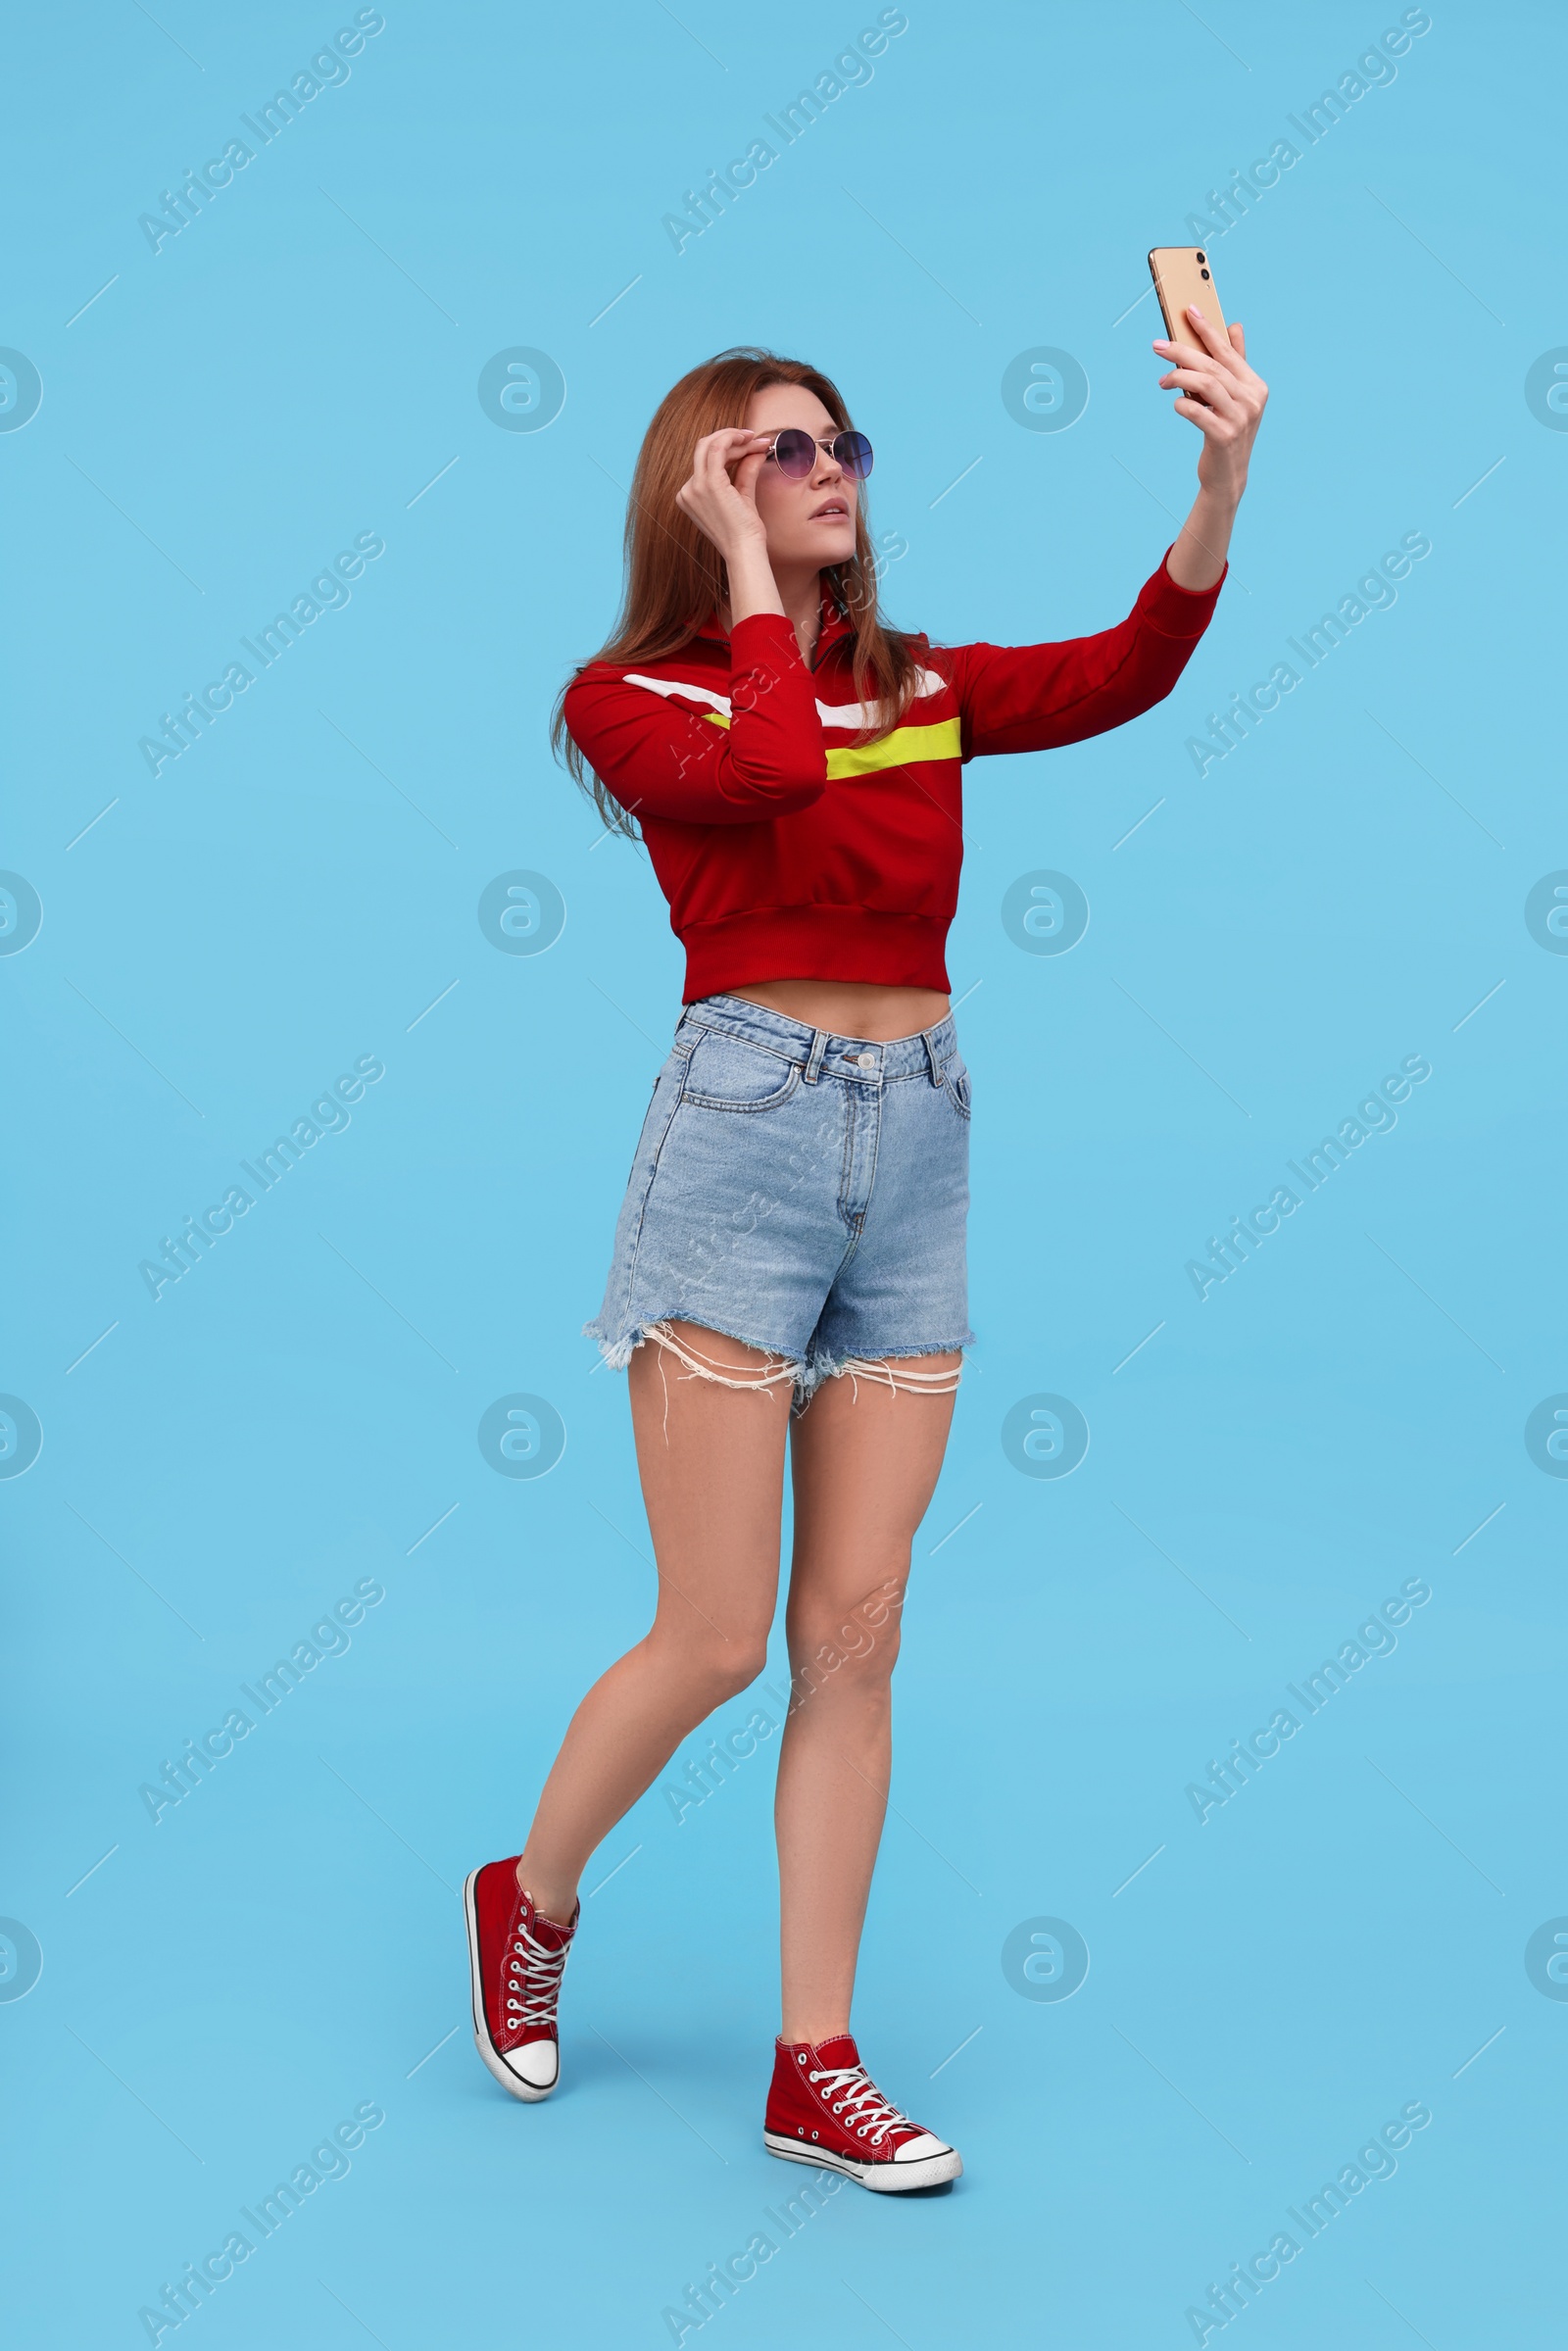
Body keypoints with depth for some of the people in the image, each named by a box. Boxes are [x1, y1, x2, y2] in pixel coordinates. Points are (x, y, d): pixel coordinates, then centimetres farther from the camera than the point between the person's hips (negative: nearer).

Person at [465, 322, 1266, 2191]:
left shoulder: (922, 688, 14)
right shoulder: (629, 697, 1)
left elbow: (1122, 673, -4)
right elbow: (767, 762, -20)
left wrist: (1222, 487, -19)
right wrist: (746, 565, -6)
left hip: (919, 1150, 5)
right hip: (743, 1136, -5)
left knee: (852, 1635, 5)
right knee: (716, 1635, -3)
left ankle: (814, 2066, 13)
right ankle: (529, 1899, 26)